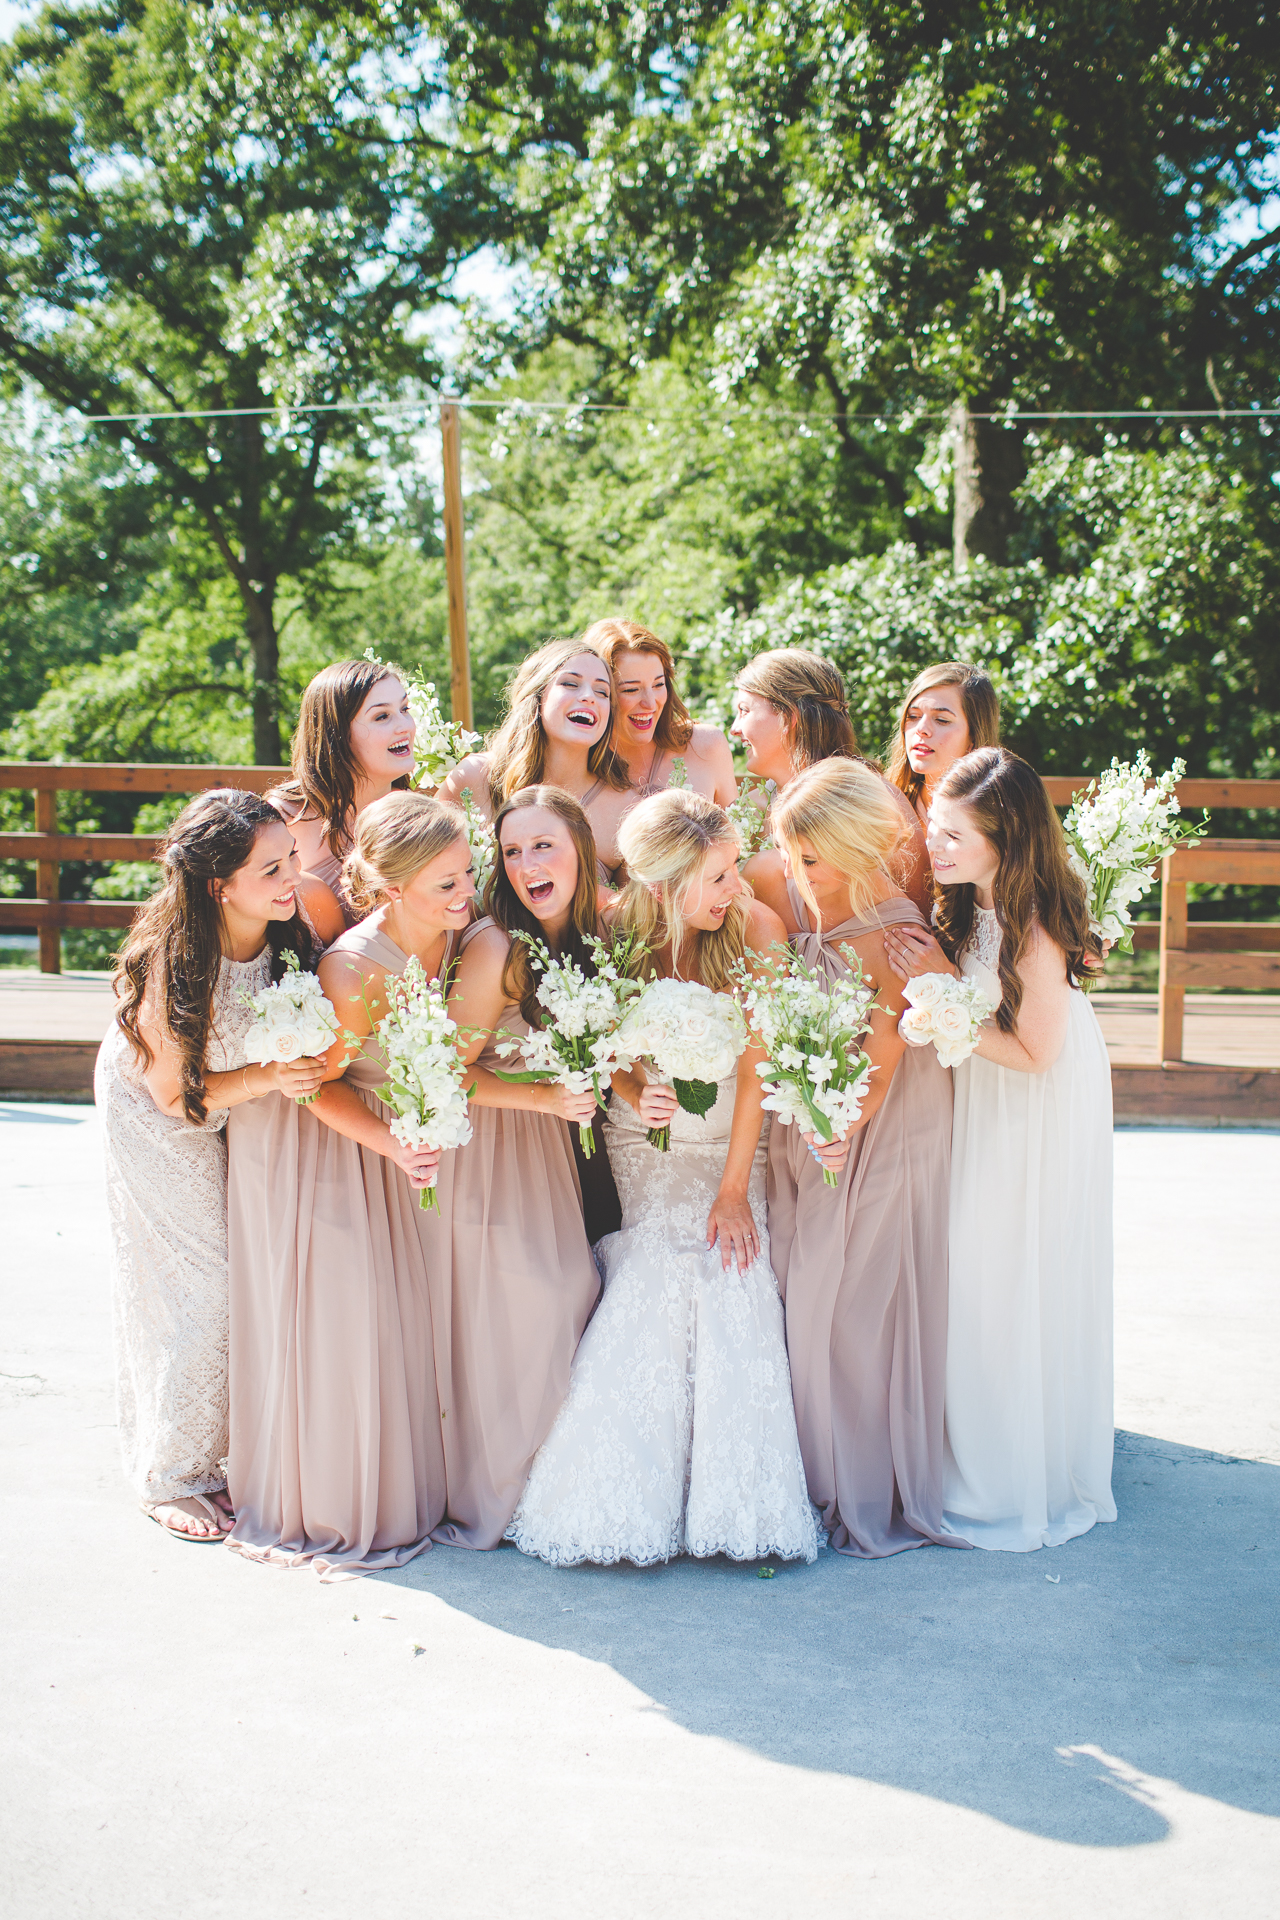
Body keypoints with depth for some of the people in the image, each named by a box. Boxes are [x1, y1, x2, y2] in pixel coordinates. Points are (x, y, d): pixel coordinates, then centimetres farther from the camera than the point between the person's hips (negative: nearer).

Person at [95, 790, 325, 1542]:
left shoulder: (294, 923, -21)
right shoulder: (176, 963, -36)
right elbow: (174, 1093, -24)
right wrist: (269, 1077, -35)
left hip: (236, 1106, 5)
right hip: (153, 1115, -5)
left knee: (244, 1274, 7)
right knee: (188, 1288, 0)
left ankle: (216, 1457, 25)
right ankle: (171, 1477, 18)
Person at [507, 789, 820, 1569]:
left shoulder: (756, 927, -14)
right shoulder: (617, 935, -11)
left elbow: (756, 1063, -14)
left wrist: (734, 1189, -16)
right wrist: (638, 1097, -23)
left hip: (734, 1140, 0)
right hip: (647, 1148, 1)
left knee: (731, 1268, -21)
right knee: (666, 1273, -20)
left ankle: (736, 1501, -10)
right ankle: (638, 1496, -7)